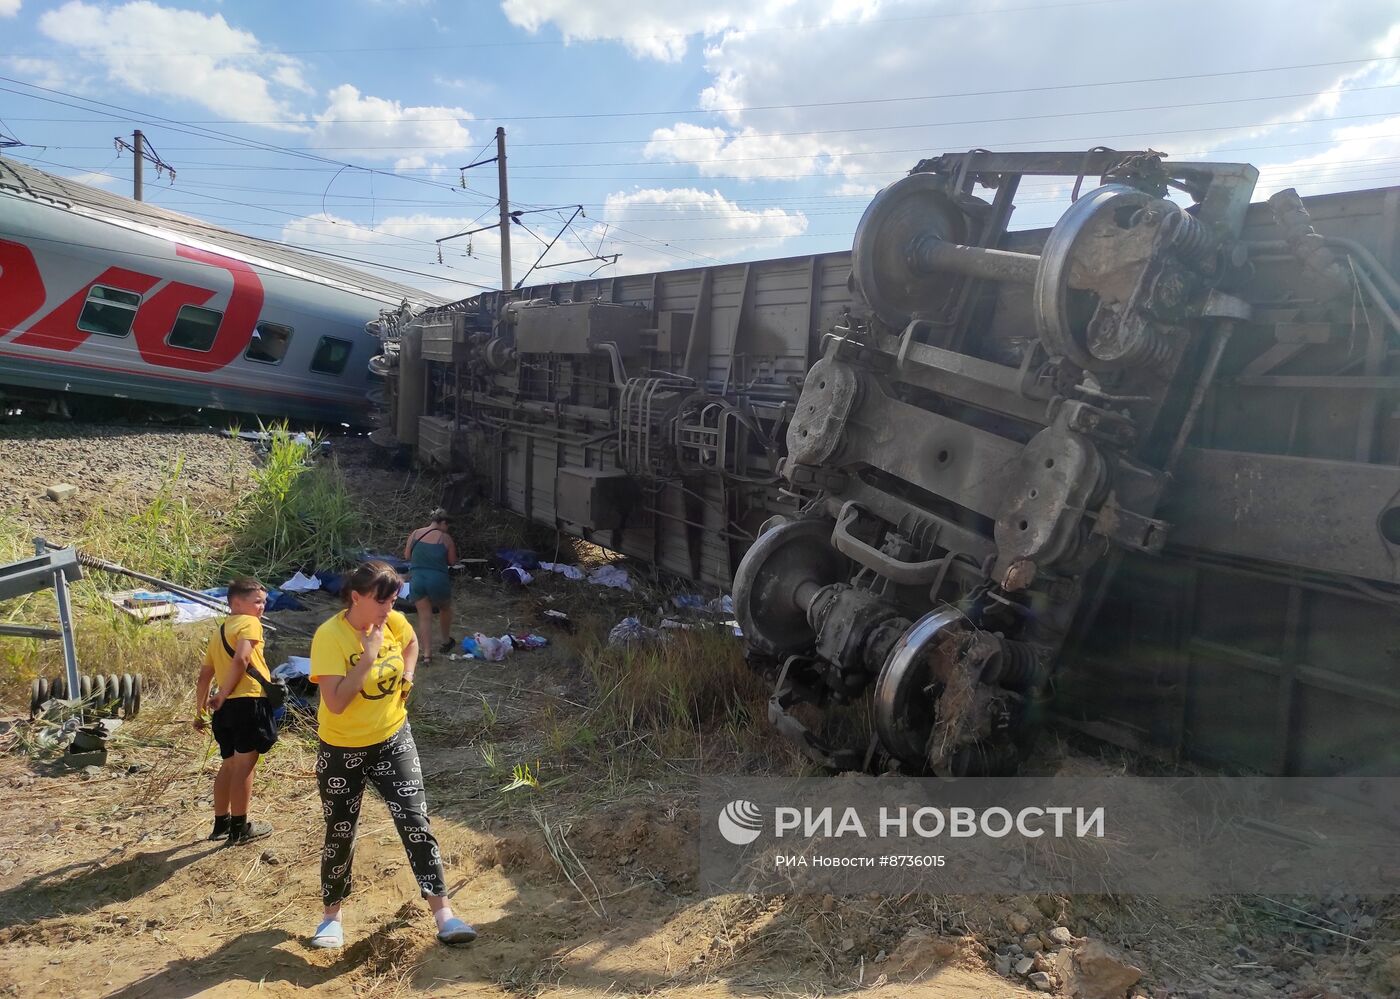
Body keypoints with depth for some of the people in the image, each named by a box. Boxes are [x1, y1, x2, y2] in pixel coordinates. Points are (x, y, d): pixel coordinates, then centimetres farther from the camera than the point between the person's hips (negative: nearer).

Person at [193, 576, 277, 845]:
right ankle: (240, 828, 7)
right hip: (249, 702, -8)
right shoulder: (249, 623, -3)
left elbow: (204, 676, 22)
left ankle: (222, 823, 28)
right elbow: (241, 659, -20)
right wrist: (224, 694, -11)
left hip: (226, 707, 8)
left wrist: (200, 711, 26)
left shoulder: (218, 632, 22)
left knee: (229, 765, 19)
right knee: (244, 765, 0)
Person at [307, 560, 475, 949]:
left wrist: (407, 675, 0)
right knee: (340, 833, 10)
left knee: (415, 821, -4)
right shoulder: (330, 636, -22)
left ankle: (442, 914, 1)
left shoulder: (394, 622, -8)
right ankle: (331, 916, 32)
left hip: (392, 740, 3)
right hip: (342, 750, -3)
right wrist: (369, 656, -33)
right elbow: (335, 703, -29)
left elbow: (411, 642, 18)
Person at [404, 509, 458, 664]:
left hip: (417, 579, 2)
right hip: (438, 580, -2)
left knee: (424, 616, 8)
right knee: (445, 609, 24)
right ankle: (446, 642, 40)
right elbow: (452, 561, 1)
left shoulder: (415, 534, 4)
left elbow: (407, 556, 10)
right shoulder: (445, 538, -4)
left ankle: (427, 654, 1)